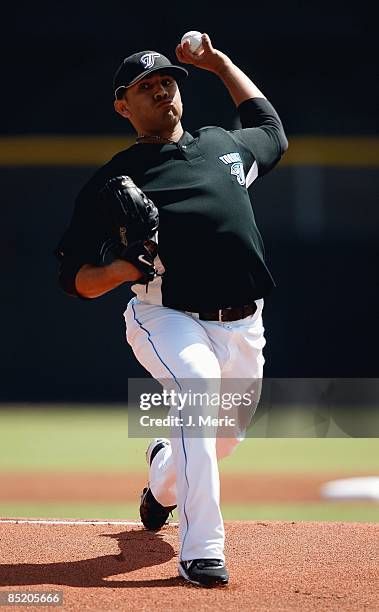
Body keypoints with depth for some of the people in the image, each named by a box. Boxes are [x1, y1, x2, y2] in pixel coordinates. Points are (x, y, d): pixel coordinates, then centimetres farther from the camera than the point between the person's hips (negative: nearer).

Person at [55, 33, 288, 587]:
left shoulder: (226, 147, 13)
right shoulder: (113, 180, 0)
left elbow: (270, 129, 38)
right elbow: (77, 280, -2)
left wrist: (220, 64, 35)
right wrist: (126, 267, -23)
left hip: (243, 326, 5)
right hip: (168, 319, -5)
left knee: (227, 434, 14)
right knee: (198, 383, -33)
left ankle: (163, 478, 53)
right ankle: (201, 554, -34)